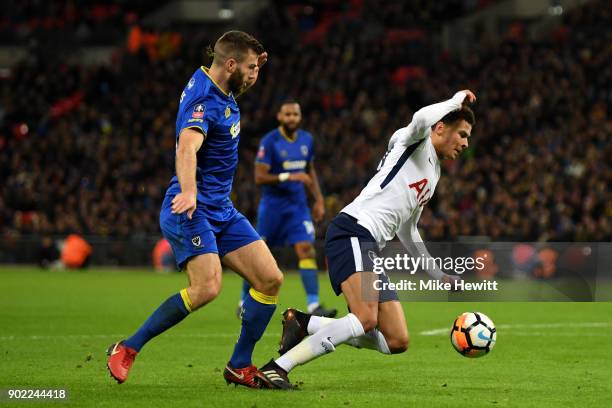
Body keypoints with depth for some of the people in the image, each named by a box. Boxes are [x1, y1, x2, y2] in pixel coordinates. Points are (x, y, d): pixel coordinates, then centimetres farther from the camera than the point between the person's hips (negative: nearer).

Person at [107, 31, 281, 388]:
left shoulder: (218, 87, 9)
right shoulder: (204, 102, -20)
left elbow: (241, 80, 36)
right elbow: (187, 146, -39)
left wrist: (253, 64, 15)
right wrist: (188, 191, -56)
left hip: (222, 210, 10)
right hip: (192, 210, -10)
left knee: (271, 279, 1)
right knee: (207, 287, -26)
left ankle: (240, 366, 10)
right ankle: (127, 349, -11)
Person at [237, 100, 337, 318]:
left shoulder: (306, 139, 5)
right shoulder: (269, 141, -12)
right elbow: (259, 177, -16)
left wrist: (319, 200, 13)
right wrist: (288, 177, -26)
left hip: (298, 204, 4)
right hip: (272, 205, -4)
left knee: (306, 250, -12)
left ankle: (313, 305, -16)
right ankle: (244, 302, 24)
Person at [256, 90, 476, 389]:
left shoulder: (433, 174, 30)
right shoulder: (415, 142, 5)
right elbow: (422, 119, -21)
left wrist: (438, 275, 40)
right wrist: (457, 100, -3)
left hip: (372, 249, 9)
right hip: (352, 232, -9)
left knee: (397, 342, -1)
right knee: (366, 319, -30)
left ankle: (305, 324, 1)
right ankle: (276, 369, -27)